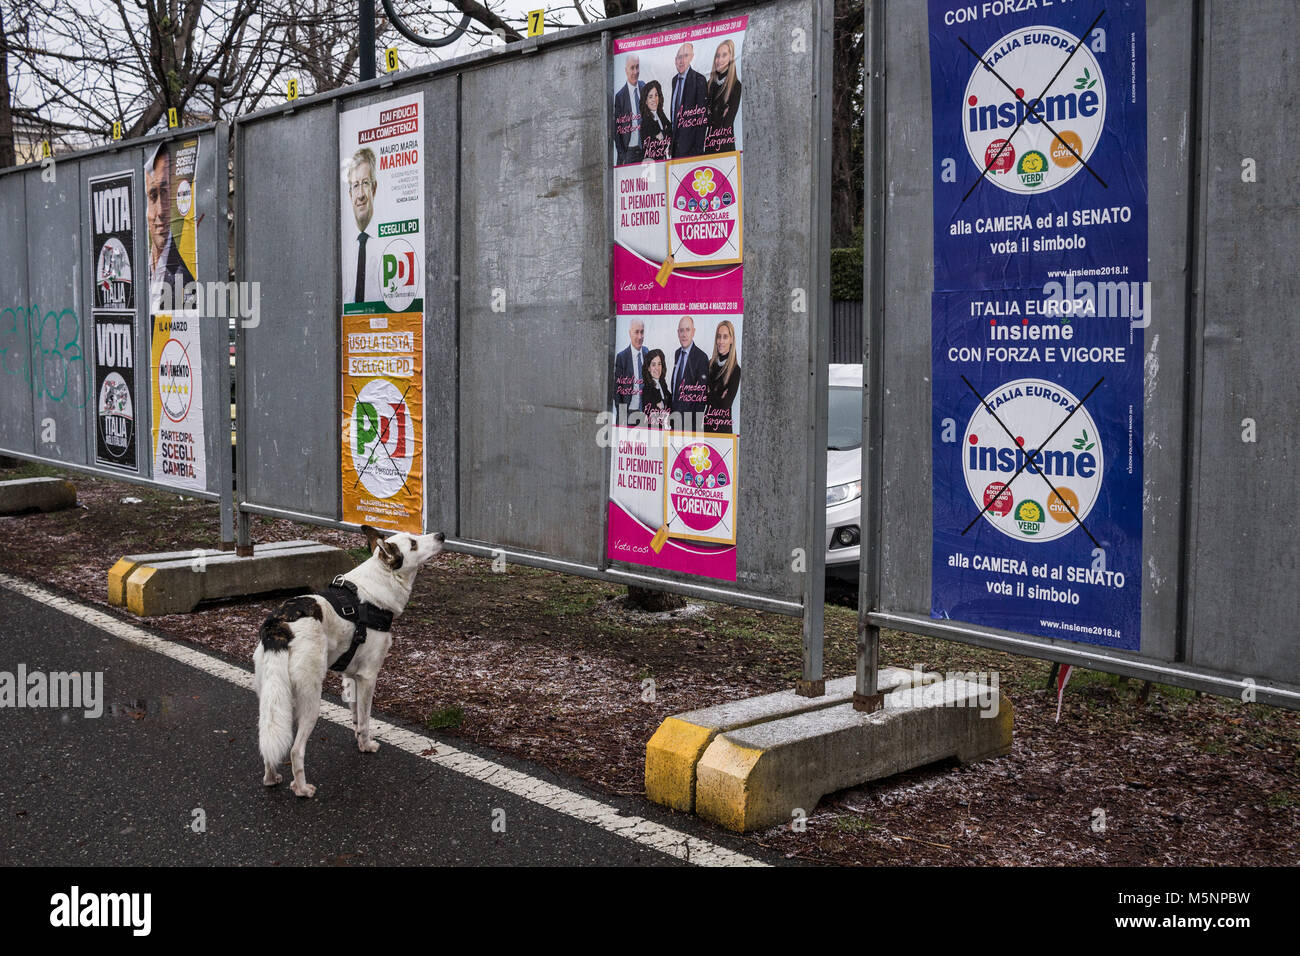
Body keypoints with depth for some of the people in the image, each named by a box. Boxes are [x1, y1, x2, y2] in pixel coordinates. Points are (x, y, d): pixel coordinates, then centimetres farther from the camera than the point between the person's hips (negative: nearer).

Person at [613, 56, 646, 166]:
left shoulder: (644, 87, 5)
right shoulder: (620, 95, -11)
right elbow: (616, 128, -6)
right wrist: (621, 155, -10)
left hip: (645, 148, 5)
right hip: (629, 151, -5)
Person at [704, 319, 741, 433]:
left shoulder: (735, 369, -10)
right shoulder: (711, 364, 9)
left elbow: (725, 404, -15)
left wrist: (708, 395, -3)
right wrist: (714, 397, -11)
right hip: (707, 423, 5)